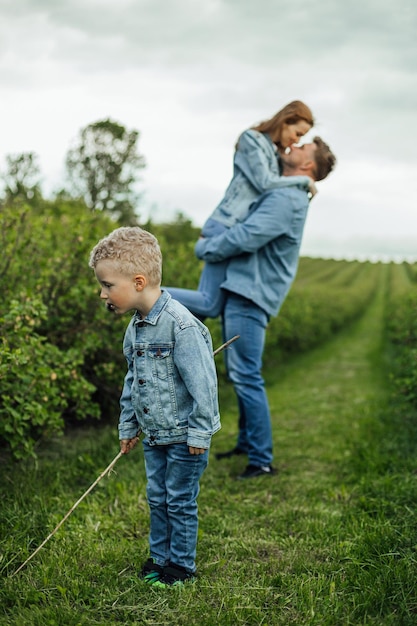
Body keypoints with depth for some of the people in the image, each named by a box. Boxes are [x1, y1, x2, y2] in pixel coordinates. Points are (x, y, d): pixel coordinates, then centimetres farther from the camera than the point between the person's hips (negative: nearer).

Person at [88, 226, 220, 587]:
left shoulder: (180, 325, -24)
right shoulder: (136, 327, 4)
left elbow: (202, 382, -22)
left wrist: (199, 434, -19)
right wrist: (128, 426, 20)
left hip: (184, 437, -7)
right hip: (154, 435, 8)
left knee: (180, 502, 5)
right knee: (157, 498, 17)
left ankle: (182, 566, 21)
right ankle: (160, 557, 33)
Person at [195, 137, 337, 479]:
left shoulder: (287, 200, -15)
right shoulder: (283, 194, 19)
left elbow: (246, 237, -23)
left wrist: (205, 248, -8)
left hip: (250, 295, -11)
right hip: (238, 288, 11)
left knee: (246, 376, -11)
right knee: (240, 374, 17)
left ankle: (262, 460, -6)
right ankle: (248, 441, 28)